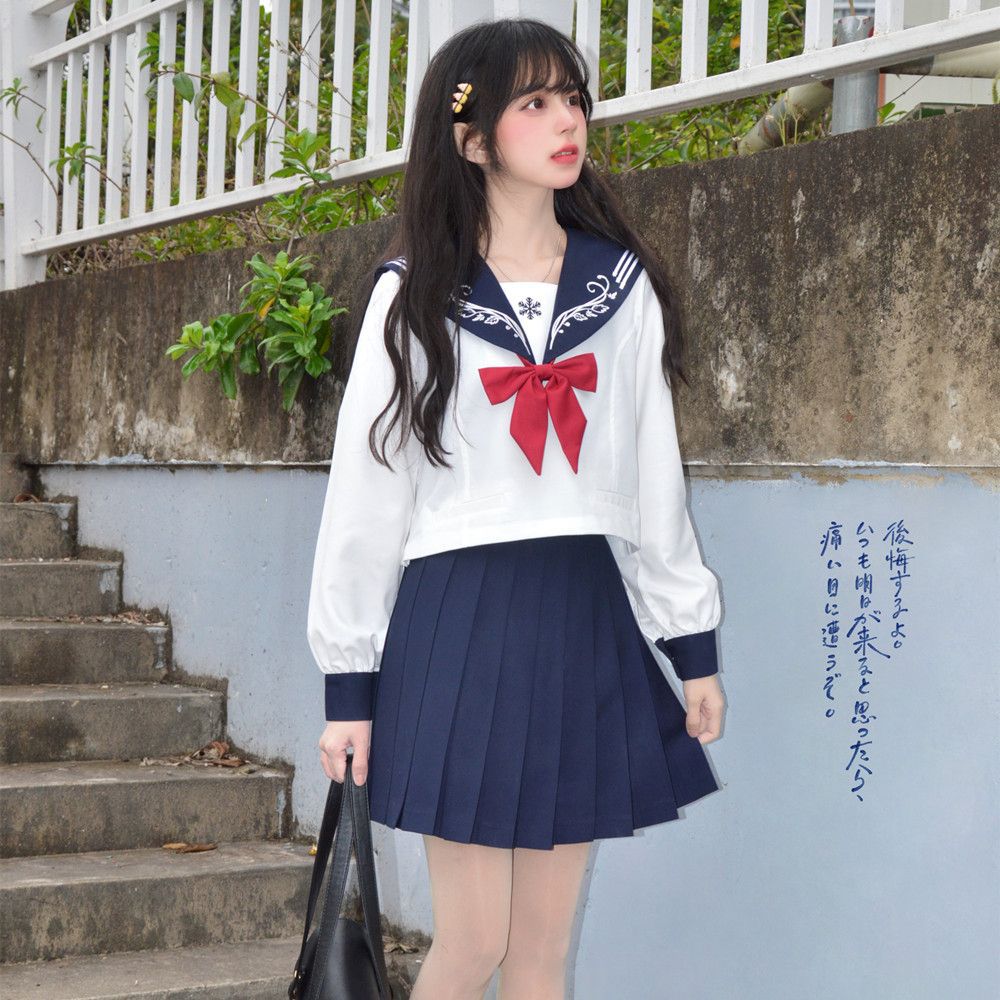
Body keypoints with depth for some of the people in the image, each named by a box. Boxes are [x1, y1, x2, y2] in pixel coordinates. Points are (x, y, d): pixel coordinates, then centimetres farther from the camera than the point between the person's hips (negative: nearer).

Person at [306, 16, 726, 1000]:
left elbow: (653, 476, 12)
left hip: (585, 621, 3)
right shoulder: (414, 295, 0)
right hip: (459, 621, -3)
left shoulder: (622, 284, 9)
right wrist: (348, 686, -2)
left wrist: (693, 645, 11)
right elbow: (364, 492, 0)